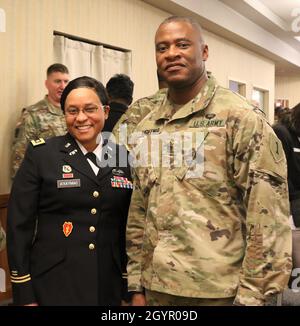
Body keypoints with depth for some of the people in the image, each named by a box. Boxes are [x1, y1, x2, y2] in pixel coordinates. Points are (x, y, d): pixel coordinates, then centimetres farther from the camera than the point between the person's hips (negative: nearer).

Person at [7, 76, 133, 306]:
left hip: (109, 288, 3)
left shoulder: (124, 158, 3)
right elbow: (19, 224, -5)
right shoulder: (41, 154, -5)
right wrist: (24, 295, -7)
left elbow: (130, 226, 8)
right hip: (55, 287, -2)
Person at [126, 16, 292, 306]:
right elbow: (138, 212, 10)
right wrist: (136, 284, 9)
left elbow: (268, 215, -13)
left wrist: (251, 296, -14)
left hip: (220, 291, -5)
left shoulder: (241, 118, -10)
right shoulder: (146, 128, 7)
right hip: (156, 288, 5)